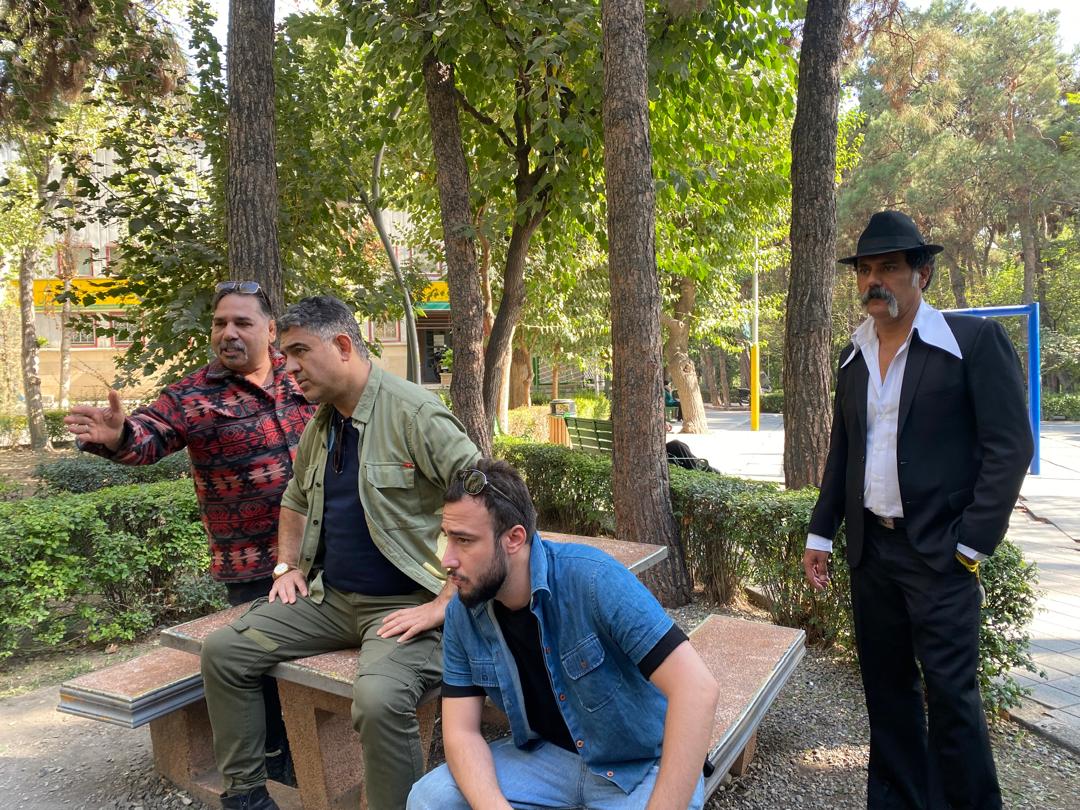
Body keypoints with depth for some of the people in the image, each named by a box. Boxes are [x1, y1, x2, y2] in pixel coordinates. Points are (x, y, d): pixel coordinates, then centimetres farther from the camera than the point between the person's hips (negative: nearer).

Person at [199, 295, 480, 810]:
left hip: (403, 605, -8)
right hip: (329, 597, 8)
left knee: (379, 700, -34)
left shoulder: (414, 413, -16)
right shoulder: (321, 423, 11)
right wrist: (286, 566, 16)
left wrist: (444, 604, -21)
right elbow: (296, 497, 30)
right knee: (222, 651, 2)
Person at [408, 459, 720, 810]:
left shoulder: (592, 578, -29)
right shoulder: (461, 616, -10)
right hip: (547, 754, 5)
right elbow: (461, 731, -7)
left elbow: (698, 688, -32)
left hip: (640, 762, -4)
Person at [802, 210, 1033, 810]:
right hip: (870, 550, 5)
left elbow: (1010, 446, -10)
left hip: (938, 552, -5)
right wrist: (821, 534, 11)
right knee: (887, 686, 15)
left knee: (950, 692, 1)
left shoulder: (976, 340, -7)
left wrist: (971, 543, -13)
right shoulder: (854, 357, 9)